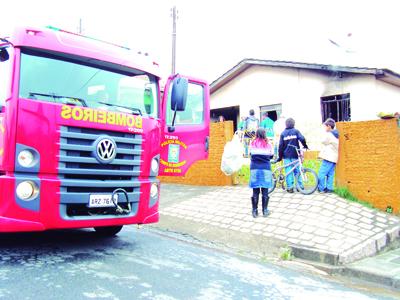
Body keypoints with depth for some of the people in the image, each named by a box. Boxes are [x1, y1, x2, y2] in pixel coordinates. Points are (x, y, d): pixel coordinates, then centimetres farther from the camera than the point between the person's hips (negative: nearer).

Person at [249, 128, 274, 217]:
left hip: (254, 169, 1)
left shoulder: (253, 143, -2)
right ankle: (265, 210, 10)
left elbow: (250, 154, 6)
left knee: (255, 191, 5)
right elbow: (271, 156, 10)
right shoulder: (268, 144, -1)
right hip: (265, 169, -1)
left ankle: (254, 211, 8)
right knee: (265, 191, 6)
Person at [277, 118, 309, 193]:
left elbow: (281, 146, 1)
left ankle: (289, 187, -1)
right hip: (295, 155, -1)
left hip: (286, 155, 1)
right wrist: (305, 146, 5)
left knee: (288, 172, 1)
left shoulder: (283, 133, 4)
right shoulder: (296, 131, 0)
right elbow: (302, 139, -14)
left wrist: (280, 156, 5)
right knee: (297, 171, 9)